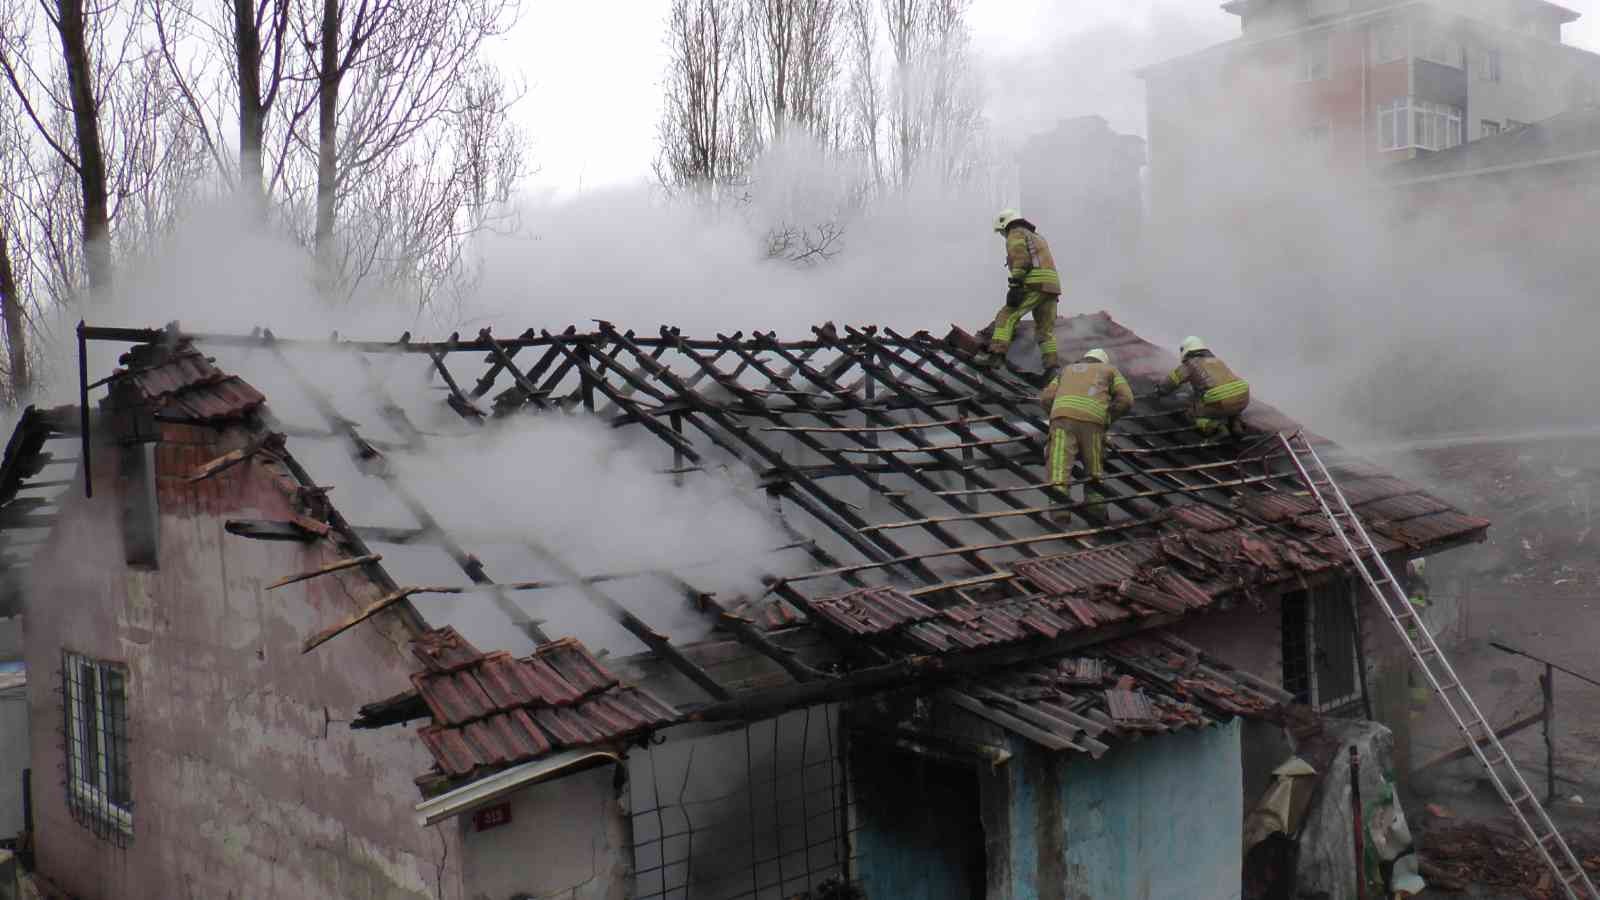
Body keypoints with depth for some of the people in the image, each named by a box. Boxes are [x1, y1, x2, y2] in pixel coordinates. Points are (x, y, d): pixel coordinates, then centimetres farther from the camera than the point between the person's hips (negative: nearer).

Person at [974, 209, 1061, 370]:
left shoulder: (1015, 233, 6)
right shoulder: (1036, 236, 34)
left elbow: (1020, 259, -12)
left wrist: (1015, 286, -19)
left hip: (1035, 284, -8)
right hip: (1052, 285, 8)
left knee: (1006, 317, -9)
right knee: (1046, 329, 9)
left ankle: (996, 354, -25)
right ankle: (1052, 368, 0)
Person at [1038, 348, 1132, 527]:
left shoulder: (1068, 368, 37)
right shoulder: (1110, 370, 32)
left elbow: (1045, 398, 23)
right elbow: (1126, 400, 15)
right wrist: (1108, 419, 24)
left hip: (1062, 414, 1)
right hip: (1094, 419, 0)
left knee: (1059, 466, -7)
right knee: (1094, 469, 16)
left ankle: (1059, 512, -19)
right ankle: (1095, 504, 6)